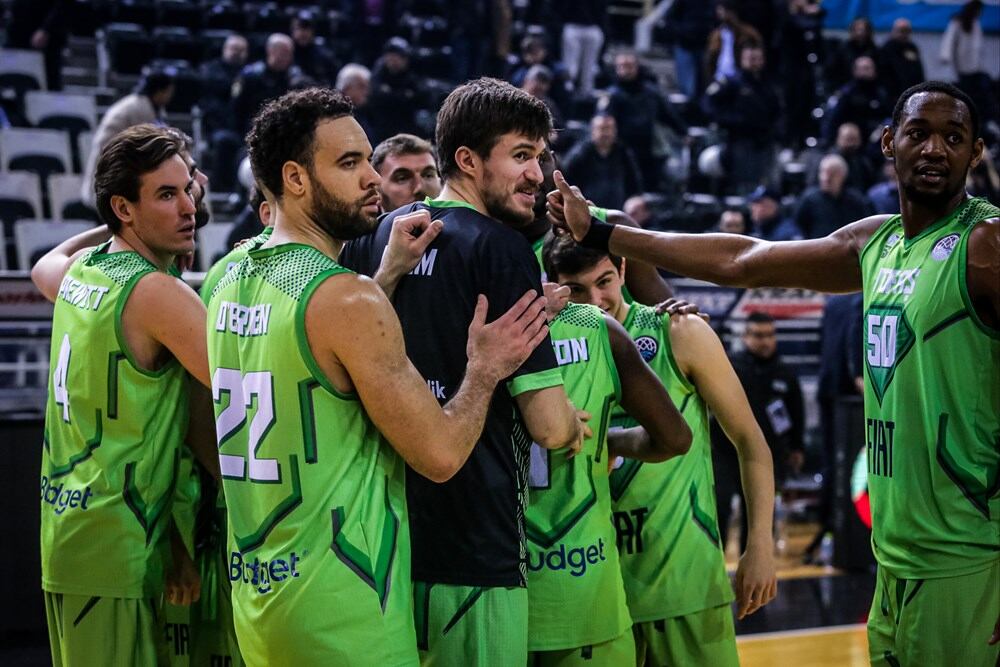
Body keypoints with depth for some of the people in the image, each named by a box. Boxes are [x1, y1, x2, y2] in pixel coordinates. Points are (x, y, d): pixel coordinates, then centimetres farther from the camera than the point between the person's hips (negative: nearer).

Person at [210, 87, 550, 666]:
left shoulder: (231, 285, 8)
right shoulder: (346, 298, -16)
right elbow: (440, 455, -15)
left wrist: (387, 278, 13)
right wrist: (486, 369, 1)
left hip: (257, 592, 8)